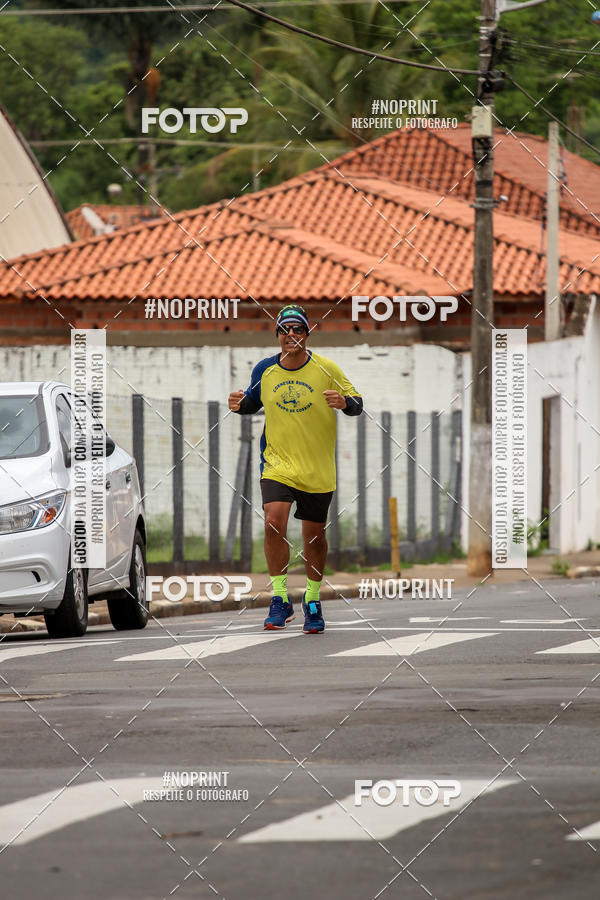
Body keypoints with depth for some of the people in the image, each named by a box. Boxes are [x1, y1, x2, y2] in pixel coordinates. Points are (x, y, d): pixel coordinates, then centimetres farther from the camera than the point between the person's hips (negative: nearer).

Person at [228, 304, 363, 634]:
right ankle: (280, 599, -11)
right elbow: (254, 402, 18)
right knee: (274, 522, -21)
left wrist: (344, 402, -22)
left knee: (314, 535, 7)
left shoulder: (326, 369, -6)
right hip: (277, 463, 0)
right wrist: (239, 404, -4)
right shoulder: (264, 370, 1)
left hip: (318, 469, 0)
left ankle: (312, 600, 29)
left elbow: (357, 403, 1)